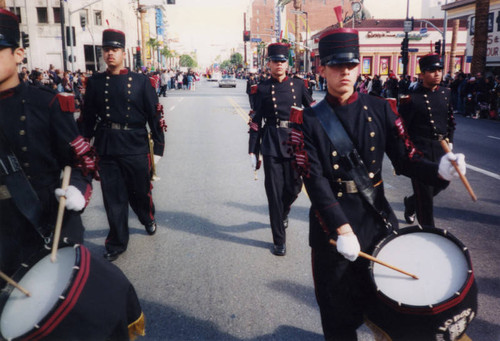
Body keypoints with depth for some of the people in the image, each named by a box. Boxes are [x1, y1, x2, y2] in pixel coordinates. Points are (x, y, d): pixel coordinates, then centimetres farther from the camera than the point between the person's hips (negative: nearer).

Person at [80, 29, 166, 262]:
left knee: (140, 192, 13)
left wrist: (158, 148, -3)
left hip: (136, 148, -1)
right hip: (106, 149, 1)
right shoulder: (95, 82, 4)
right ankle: (116, 244, 21)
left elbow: (155, 116, -1)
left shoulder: (140, 81, -2)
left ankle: (148, 219, 45)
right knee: (113, 198, 6)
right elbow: (88, 118, 8)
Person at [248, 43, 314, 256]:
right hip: (272, 145, -2)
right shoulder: (263, 88, 2)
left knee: (294, 188, 10)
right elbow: (256, 121, 3)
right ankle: (279, 240, 13)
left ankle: (283, 213, 46)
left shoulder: (298, 85, 5)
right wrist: (253, 150, 0)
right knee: (275, 192, 0)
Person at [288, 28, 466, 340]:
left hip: (378, 218, 3)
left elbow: (405, 159, -1)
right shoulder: (309, 121, -7)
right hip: (332, 224, -2)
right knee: (340, 306, 11)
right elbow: (315, 181, -14)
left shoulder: (381, 109, 1)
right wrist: (342, 229, -22)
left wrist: (439, 169, -21)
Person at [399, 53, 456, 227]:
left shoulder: (446, 93, 7)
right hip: (420, 151, -7)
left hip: (441, 149, 7)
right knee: (424, 194, 0)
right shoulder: (411, 98, -13)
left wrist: (450, 140, 13)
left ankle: (410, 203, 41)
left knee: (442, 183, 16)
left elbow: (450, 119, 19)